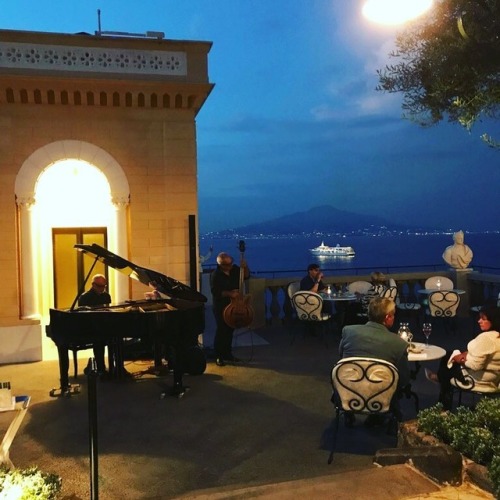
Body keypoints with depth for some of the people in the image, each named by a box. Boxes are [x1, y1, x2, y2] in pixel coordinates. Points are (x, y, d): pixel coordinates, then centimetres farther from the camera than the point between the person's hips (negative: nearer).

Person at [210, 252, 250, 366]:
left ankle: (227, 353, 27)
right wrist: (229, 294, -29)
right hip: (220, 306, -6)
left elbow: (246, 276, 6)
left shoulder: (235, 269, -2)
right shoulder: (215, 275, -17)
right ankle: (219, 356, 9)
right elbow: (215, 291, -20)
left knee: (230, 330, 14)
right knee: (221, 330, -2)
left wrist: (245, 267, -13)